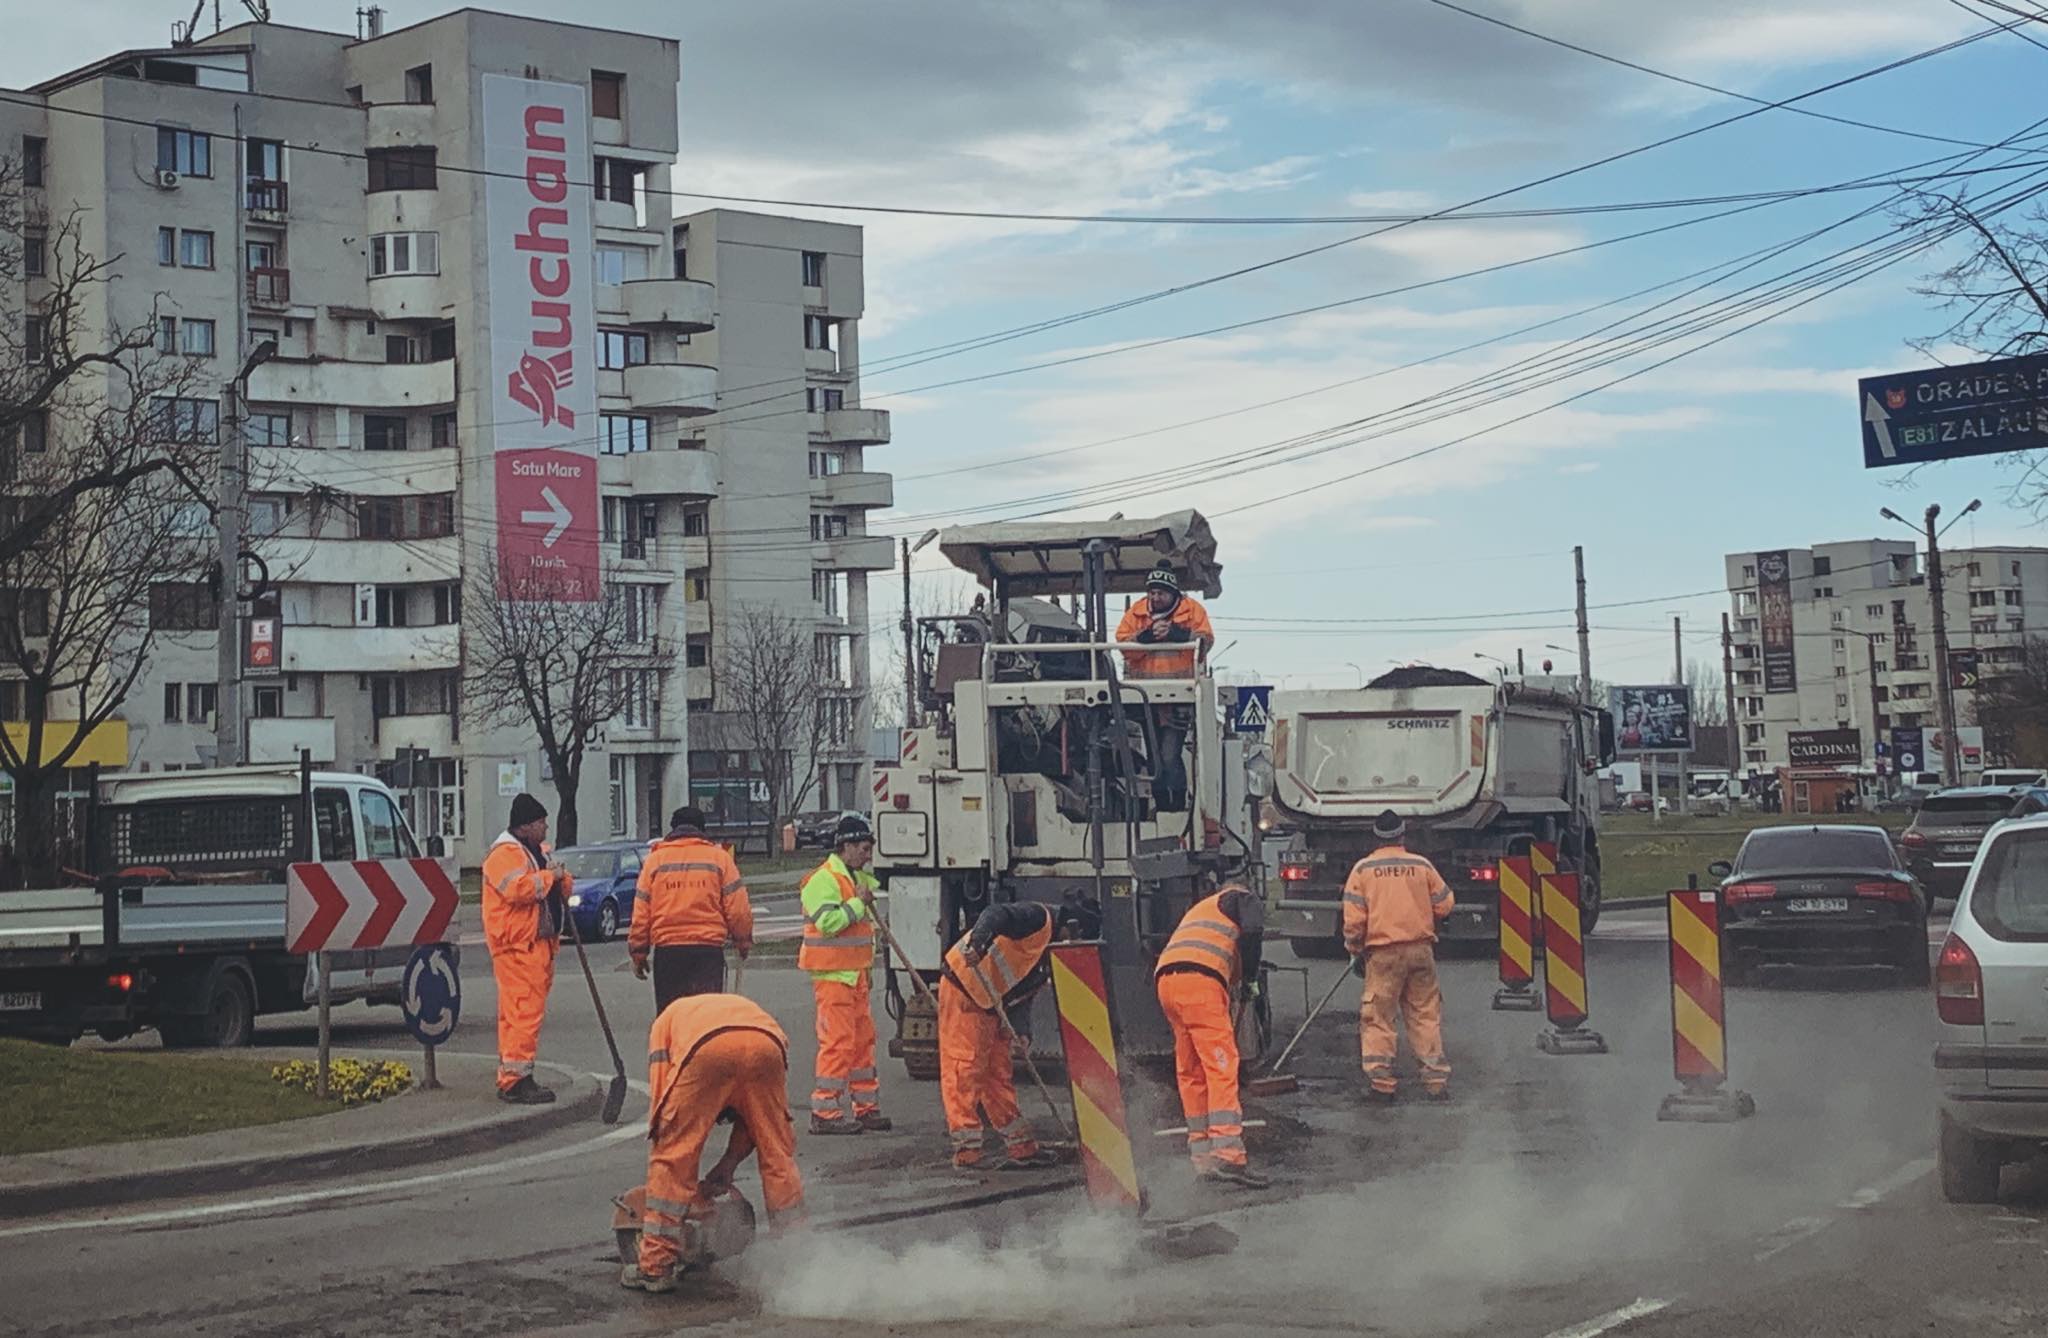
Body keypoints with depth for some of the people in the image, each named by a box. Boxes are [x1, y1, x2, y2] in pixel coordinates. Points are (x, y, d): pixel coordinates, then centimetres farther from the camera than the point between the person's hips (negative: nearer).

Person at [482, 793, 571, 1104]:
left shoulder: (538, 849, 20)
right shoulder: (505, 853, -11)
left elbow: (561, 886, 25)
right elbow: (517, 889, -26)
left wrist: (563, 880, 2)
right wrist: (549, 876, -14)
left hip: (539, 943, 10)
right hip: (516, 946, -10)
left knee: (529, 1010, 12)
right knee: (524, 1011, -14)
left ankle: (510, 1078, 19)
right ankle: (516, 1080, -14)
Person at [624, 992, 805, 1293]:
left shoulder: (666, 1019, 39)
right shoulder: (746, 1007, 44)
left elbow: (662, 1098, 25)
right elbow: (758, 1113, 34)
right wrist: (728, 1165, 36)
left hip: (707, 1048, -3)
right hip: (766, 1045, 3)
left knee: (673, 1157, 11)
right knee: (778, 1155, 18)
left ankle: (656, 1267, 15)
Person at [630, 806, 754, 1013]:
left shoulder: (654, 859, 7)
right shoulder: (719, 857, 4)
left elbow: (641, 912, 5)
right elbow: (738, 908, 2)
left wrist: (638, 952, 12)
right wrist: (743, 941, 17)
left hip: (666, 951, 1)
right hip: (709, 948, -1)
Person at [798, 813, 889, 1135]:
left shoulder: (858, 878, 18)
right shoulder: (823, 880, -13)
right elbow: (827, 922, -27)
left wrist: (867, 966, 29)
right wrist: (858, 902, -18)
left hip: (855, 974, 10)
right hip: (832, 975, -10)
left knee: (863, 1039, 12)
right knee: (837, 1041, -11)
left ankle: (865, 1107, 20)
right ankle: (825, 1112, -8)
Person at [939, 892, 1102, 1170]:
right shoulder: (1039, 918, -11)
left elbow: (1023, 993, 12)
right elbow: (996, 914, -28)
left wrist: (1022, 1031, -4)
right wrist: (978, 944, -45)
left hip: (989, 1006, 10)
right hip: (963, 992, -10)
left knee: (1000, 1075, 12)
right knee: (964, 1069, -10)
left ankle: (1022, 1148, 17)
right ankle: (966, 1152, -11)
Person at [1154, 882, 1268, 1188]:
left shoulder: (1201, 909, 39)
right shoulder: (1245, 900, 19)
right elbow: (1252, 932, -3)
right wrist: (1250, 979, 7)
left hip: (1164, 979, 7)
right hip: (1199, 981, -7)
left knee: (1191, 1072, 13)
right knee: (1222, 1068, -11)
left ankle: (1203, 1159, 14)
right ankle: (1227, 1156, -22)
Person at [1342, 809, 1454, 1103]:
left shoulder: (1363, 869, -2)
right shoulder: (1422, 865, 2)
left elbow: (1353, 916, -4)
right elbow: (1445, 904, 7)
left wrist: (1355, 950, 8)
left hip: (1382, 953, -2)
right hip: (1421, 950, 2)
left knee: (1378, 1016, 3)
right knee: (1426, 1014, 9)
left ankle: (1381, 1083, 0)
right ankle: (1436, 1080, 9)